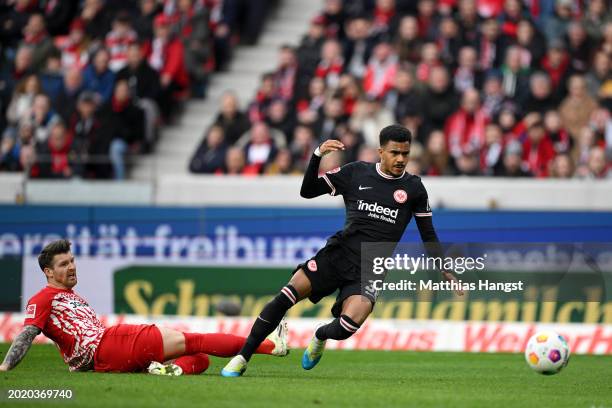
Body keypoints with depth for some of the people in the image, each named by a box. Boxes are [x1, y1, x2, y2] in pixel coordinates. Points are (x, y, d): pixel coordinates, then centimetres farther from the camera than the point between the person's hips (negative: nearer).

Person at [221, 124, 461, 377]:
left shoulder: (413, 188, 5)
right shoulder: (356, 172, 6)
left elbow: (428, 235, 14)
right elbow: (307, 191, 8)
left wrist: (445, 272, 11)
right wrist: (318, 155, -6)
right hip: (338, 254, 1)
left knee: (345, 328, -24)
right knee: (286, 297, -19)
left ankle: (320, 337, 14)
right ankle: (242, 358, -8)